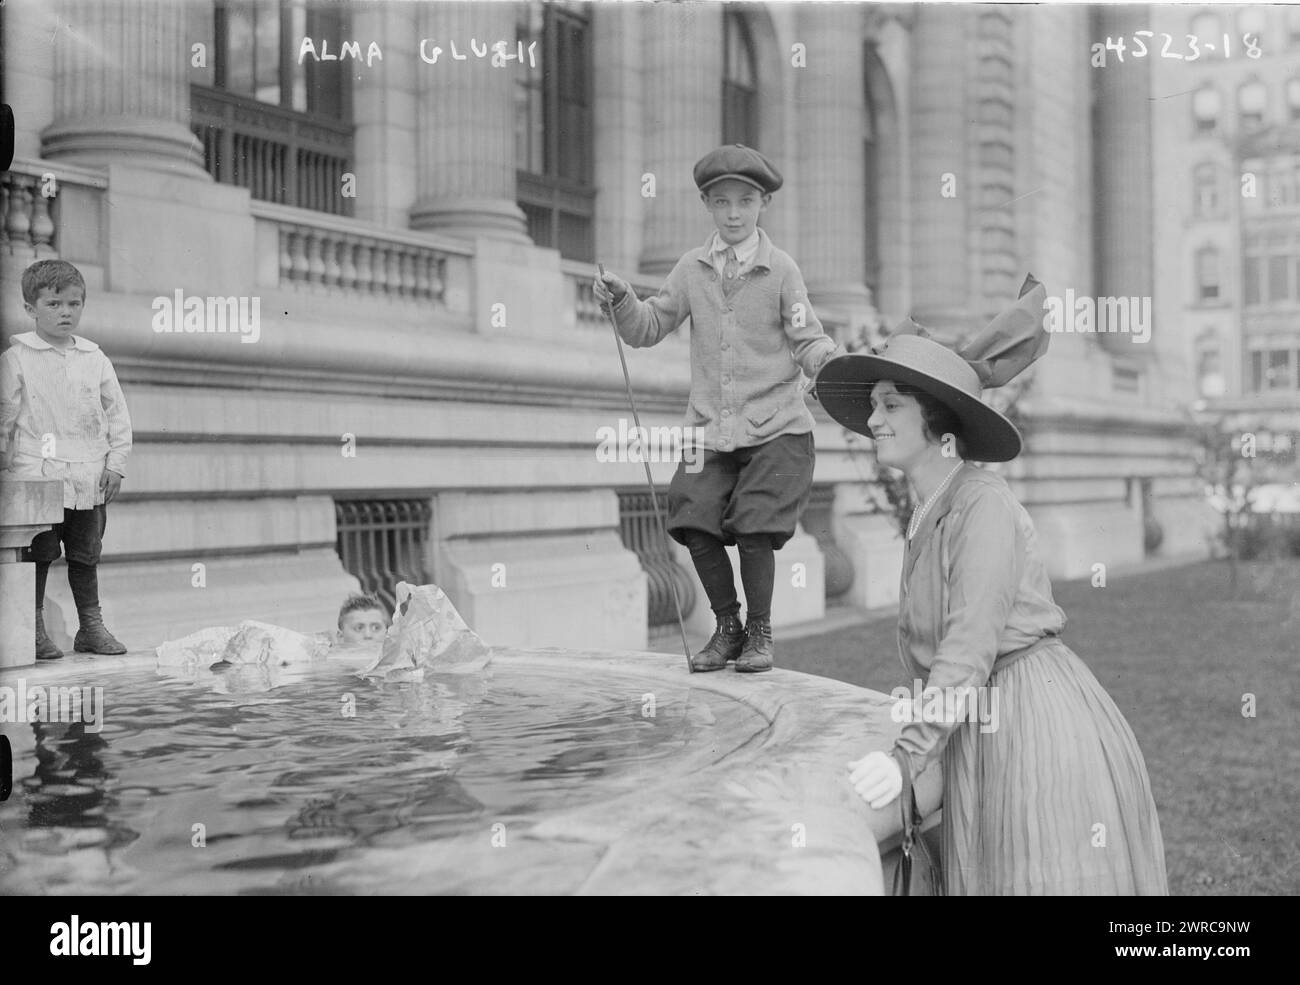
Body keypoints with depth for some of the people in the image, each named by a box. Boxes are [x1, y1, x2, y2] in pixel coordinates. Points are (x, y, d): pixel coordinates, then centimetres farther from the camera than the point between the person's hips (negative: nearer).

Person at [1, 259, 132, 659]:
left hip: (90, 480, 3)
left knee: (86, 555, 11)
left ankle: (91, 626, 21)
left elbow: (117, 414, 10)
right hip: (37, 479, -3)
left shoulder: (95, 359, 8)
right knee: (38, 555, 1)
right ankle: (34, 630, 11)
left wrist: (115, 462, 3)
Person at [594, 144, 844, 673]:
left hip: (775, 429, -3)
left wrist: (831, 358, -24)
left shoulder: (781, 270, -1)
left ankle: (759, 633, 14)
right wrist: (622, 300, -7)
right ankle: (727, 627, 18)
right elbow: (648, 328, 11)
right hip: (710, 428, 3)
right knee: (697, 529, -6)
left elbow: (808, 342, -3)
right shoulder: (692, 269, 7)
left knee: (754, 532, -10)